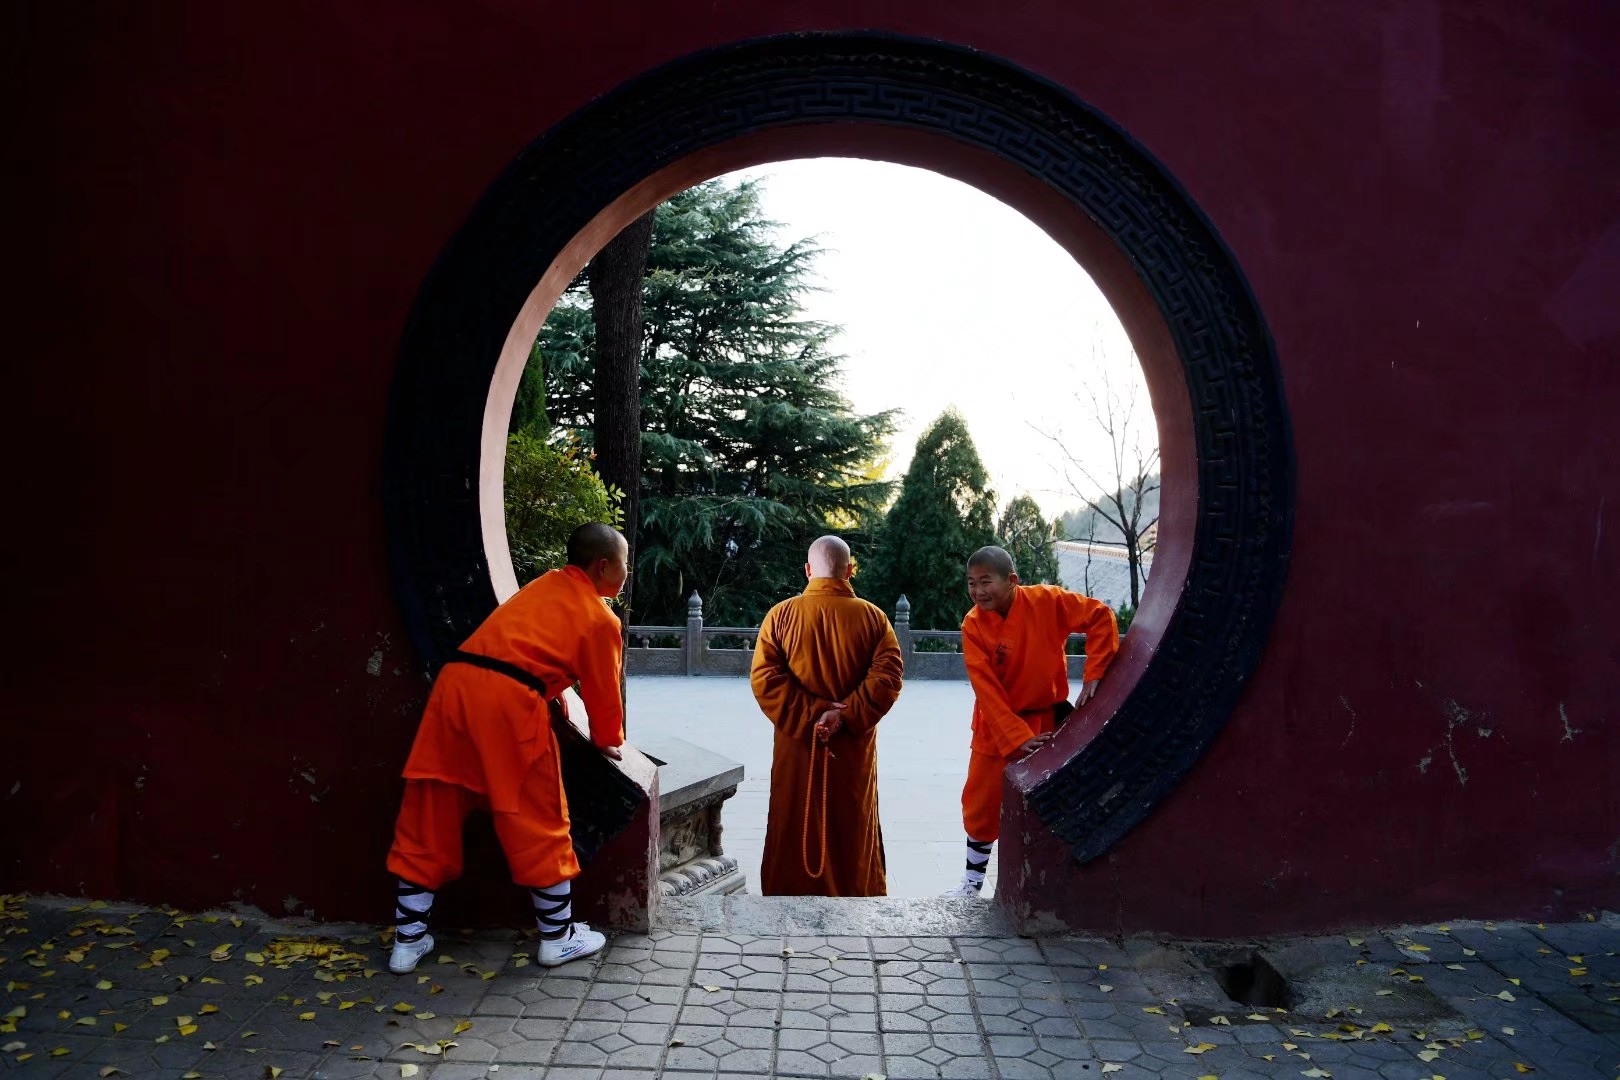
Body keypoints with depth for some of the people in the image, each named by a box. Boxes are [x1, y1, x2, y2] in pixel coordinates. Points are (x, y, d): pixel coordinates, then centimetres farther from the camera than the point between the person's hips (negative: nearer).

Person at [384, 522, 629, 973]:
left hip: (454, 684, 7)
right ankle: (558, 937, 20)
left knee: (428, 821, 12)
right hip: (508, 701, -7)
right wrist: (608, 741, 33)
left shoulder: (546, 586, 25)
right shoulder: (601, 619, 6)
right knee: (539, 823, 8)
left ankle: (408, 940, 22)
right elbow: (603, 691, 15)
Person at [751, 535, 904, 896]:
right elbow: (887, 675, -15)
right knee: (853, 827, 13)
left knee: (795, 826, 12)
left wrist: (809, 716, -14)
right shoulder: (873, 616, -3)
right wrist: (846, 716, -18)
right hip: (854, 744, 0)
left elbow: (764, 678, -12)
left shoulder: (781, 614, -3)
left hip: (797, 743, 0)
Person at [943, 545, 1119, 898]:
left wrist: (1094, 674, -17)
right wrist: (1017, 737, -26)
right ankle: (972, 881, 25)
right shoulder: (973, 625, -15)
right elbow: (987, 691, -18)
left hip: (1047, 722, 0)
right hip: (997, 729, 0)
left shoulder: (1045, 600, -17)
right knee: (981, 806, 7)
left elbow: (1101, 617, -11)